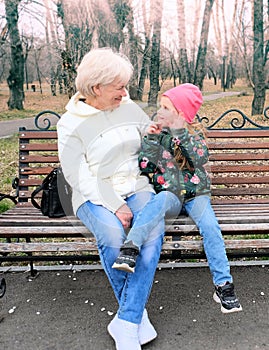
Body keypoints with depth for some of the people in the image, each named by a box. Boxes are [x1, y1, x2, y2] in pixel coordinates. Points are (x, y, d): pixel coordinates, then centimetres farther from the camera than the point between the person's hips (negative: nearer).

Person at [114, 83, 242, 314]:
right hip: (165, 193, 1)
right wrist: (150, 139, -12)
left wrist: (181, 134, -24)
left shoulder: (194, 133, 3)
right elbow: (145, 167, 0)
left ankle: (223, 284, -16)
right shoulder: (156, 132, 6)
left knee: (210, 226, -24)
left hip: (194, 193, -1)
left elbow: (201, 158, -17)